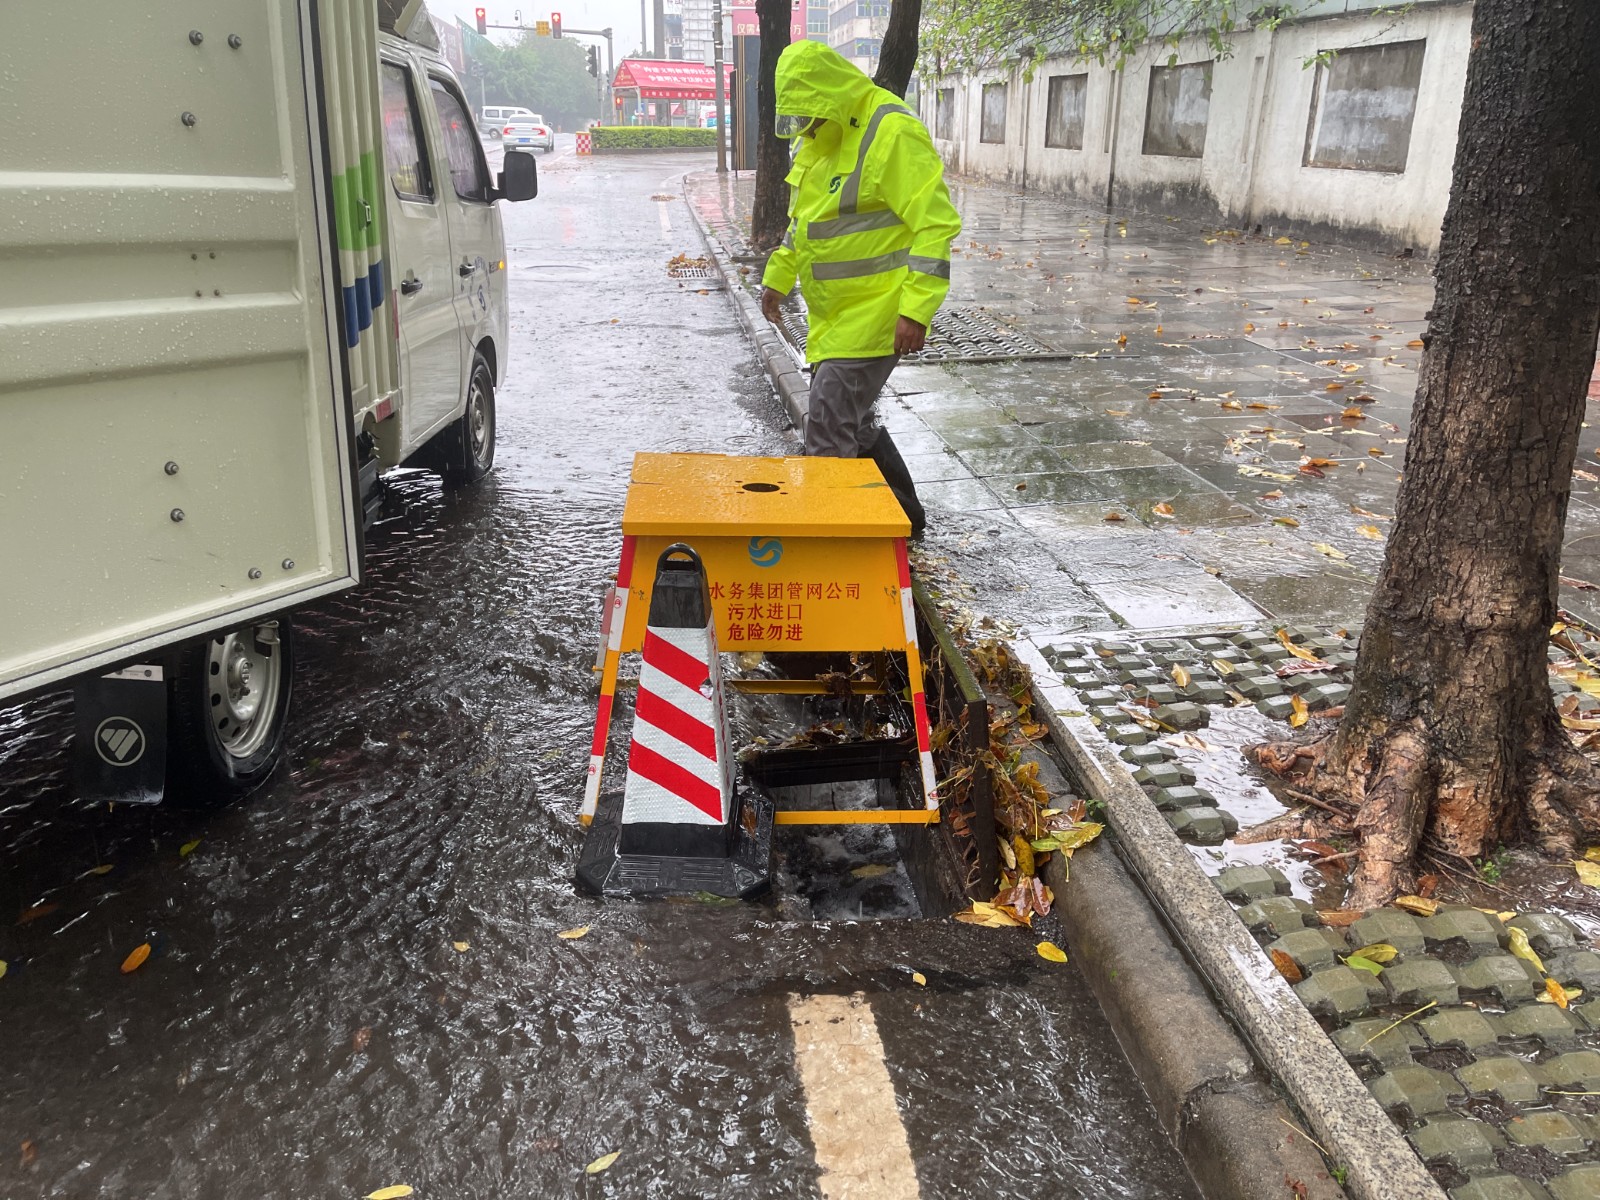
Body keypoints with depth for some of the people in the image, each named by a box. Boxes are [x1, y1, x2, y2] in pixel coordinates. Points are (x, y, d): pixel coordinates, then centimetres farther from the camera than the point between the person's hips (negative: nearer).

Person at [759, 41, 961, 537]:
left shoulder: (893, 133, -17)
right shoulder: (820, 137, 11)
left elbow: (936, 224, -22)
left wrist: (916, 309, -28)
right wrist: (777, 277, 24)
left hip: (875, 310, -10)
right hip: (834, 312, 10)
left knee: (829, 428, -12)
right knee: (854, 422, 17)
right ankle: (903, 514, 33)